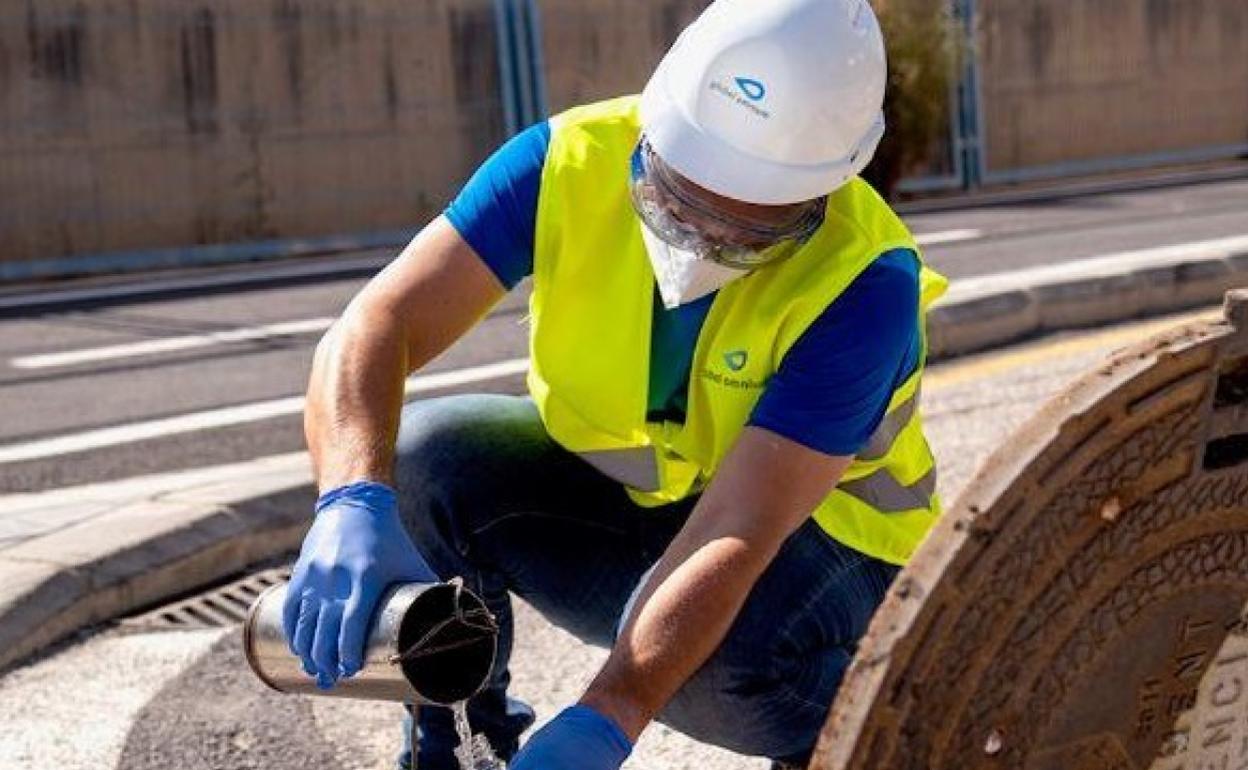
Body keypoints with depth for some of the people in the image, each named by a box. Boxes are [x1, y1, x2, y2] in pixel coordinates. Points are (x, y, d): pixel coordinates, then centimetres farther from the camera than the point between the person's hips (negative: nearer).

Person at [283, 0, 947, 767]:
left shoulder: (862, 284, -30)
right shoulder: (570, 162, -22)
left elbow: (735, 537, -36)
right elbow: (377, 327, -30)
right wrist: (355, 503, -50)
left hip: (812, 526, -3)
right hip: (614, 491, 3)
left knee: (724, 660, -37)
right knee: (424, 454, -25)